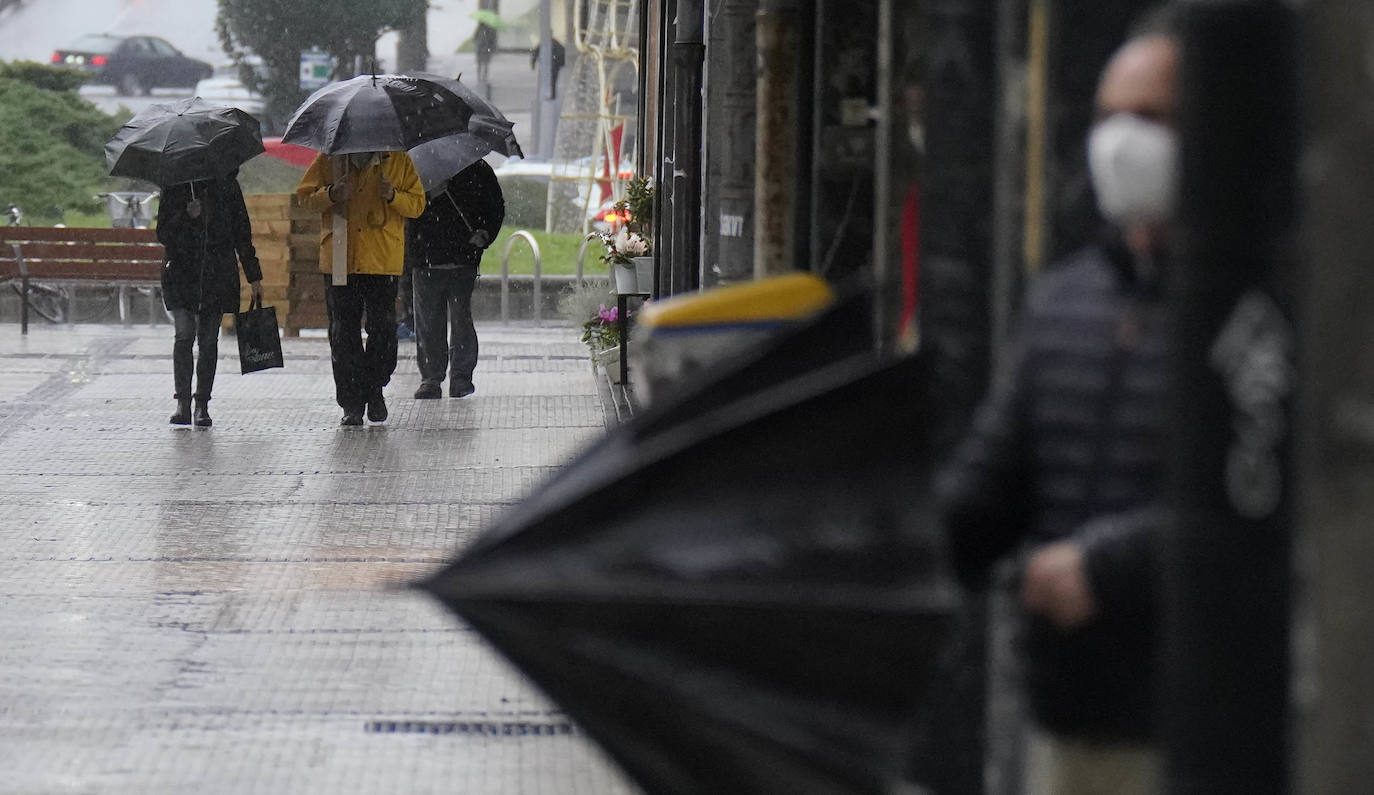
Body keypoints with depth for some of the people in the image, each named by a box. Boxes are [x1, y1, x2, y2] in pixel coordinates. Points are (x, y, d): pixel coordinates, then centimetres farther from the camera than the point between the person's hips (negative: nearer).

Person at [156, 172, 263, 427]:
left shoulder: (227, 186, 9)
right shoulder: (175, 187, 4)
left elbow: (242, 233, 14)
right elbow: (163, 234, 1)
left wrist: (254, 278, 13)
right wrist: (186, 216, -19)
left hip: (218, 277, 2)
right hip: (182, 273, -2)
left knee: (208, 340, 2)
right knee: (184, 334, -14)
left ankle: (202, 406, 7)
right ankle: (183, 402, -10)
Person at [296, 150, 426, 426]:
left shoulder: (398, 161, 5)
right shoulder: (329, 159, 7)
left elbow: (417, 204, 7)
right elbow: (306, 196, 9)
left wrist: (393, 196, -13)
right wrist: (331, 195, -12)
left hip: (382, 261, -1)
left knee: (383, 330, -1)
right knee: (343, 332, 1)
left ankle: (374, 390, 20)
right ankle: (351, 404, 6)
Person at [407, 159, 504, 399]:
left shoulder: (477, 171, 6)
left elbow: (496, 208, 12)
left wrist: (484, 234, -4)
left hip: (463, 260, -1)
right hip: (425, 261, 1)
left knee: (462, 320, -1)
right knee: (428, 324, 3)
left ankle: (461, 375, 9)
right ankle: (431, 378, 11)